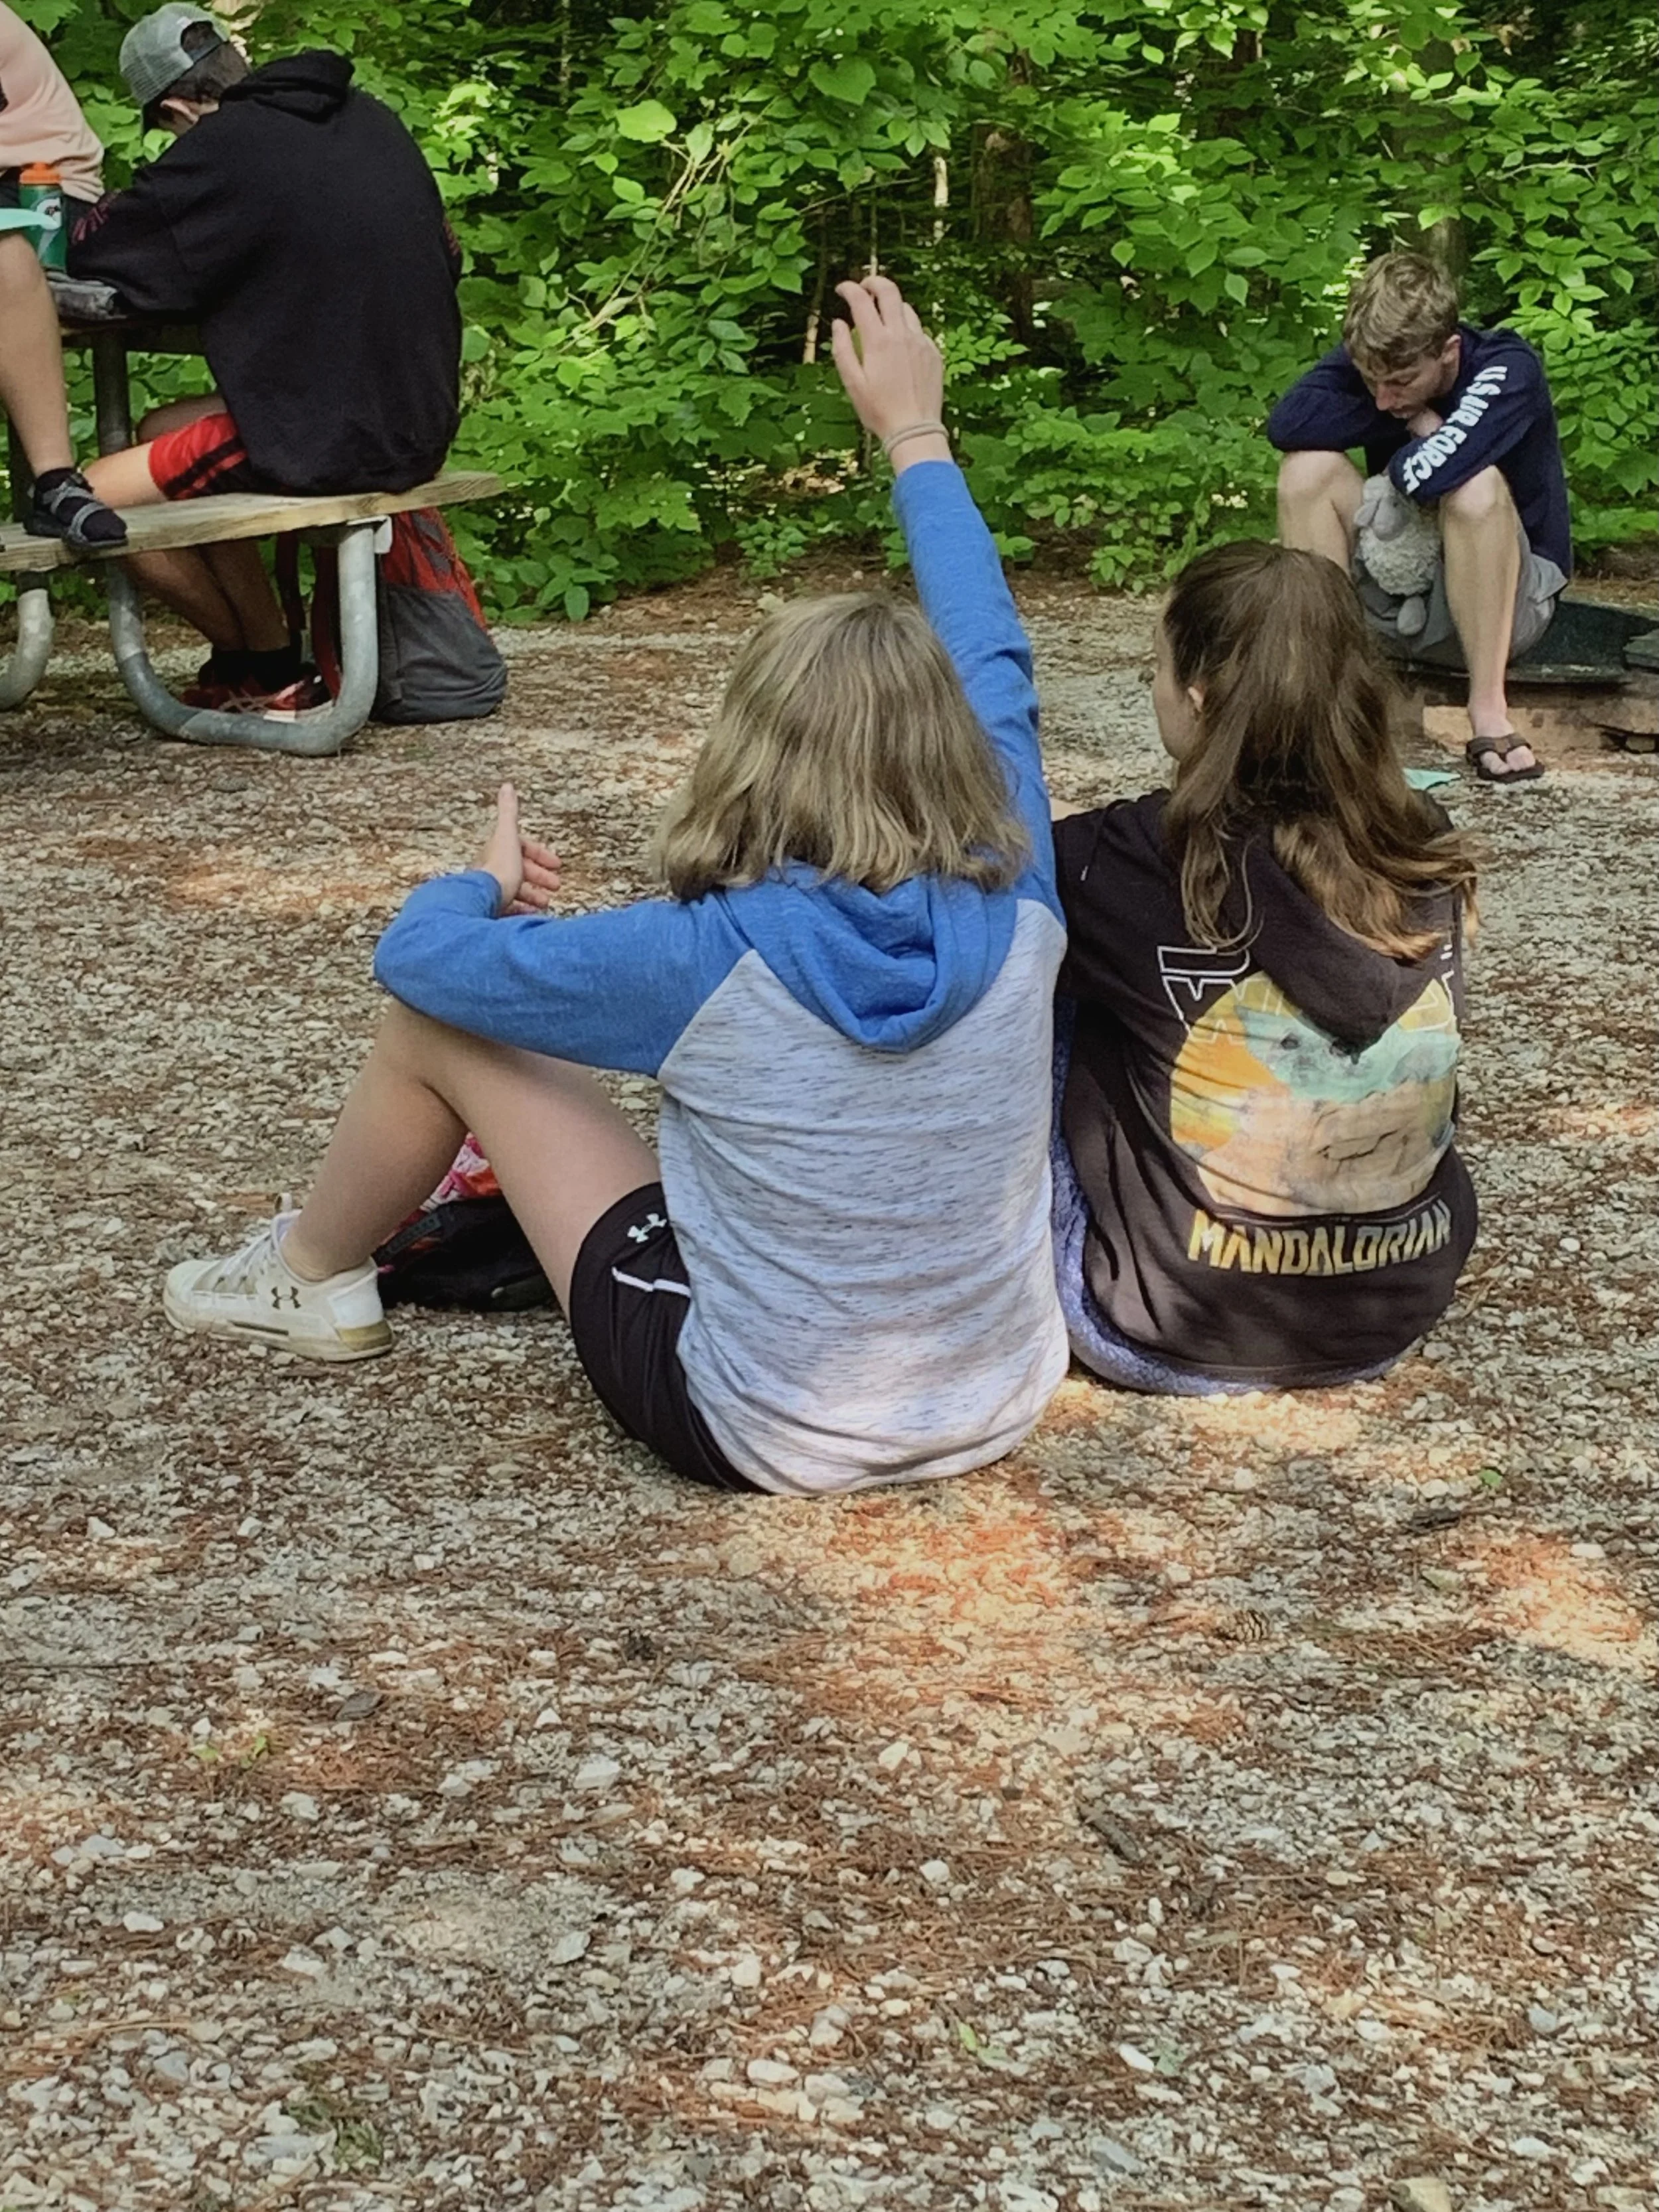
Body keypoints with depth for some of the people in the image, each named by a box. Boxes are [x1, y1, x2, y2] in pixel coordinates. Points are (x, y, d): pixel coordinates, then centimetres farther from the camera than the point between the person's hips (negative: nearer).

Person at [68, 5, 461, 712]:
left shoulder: (225, 148, -14)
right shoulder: (373, 121, 8)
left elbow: (90, 248, -7)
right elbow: (446, 256, 22)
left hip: (325, 443, -9)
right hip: (419, 432, 9)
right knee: (161, 435, 25)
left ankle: (269, 673, 15)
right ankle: (259, 654, 24)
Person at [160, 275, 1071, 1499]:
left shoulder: (710, 959, -24)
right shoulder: (1014, 916, -14)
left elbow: (421, 953, -10)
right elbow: (993, 664, 4)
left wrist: (489, 883, 13)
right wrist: (917, 436, 14)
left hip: (768, 1433, -5)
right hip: (1000, 1405, 5)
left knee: (435, 1021, 5)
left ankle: (314, 1277, 35)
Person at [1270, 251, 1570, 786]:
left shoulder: (1508, 370, -22)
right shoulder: (1374, 359, -6)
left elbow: (1430, 474, -39)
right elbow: (1287, 425, -23)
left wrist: (1416, 421, -17)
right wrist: (1414, 420, -20)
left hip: (1508, 599, -5)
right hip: (1399, 593, 5)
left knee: (1475, 487, -36)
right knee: (1308, 467, -17)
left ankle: (1488, 712, -30)